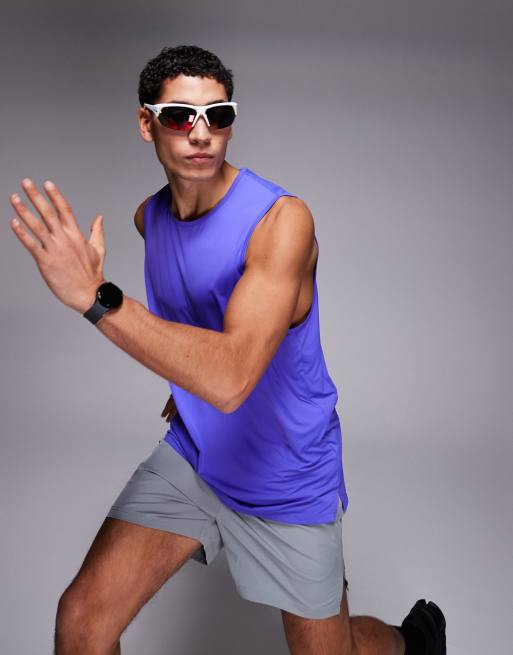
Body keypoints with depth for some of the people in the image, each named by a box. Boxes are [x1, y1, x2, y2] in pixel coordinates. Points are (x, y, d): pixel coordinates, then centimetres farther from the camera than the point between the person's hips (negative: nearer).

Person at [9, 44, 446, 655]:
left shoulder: (282, 219, -25)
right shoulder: (150, 216, -3)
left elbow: (231, 379, -37)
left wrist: (94, 295, -42)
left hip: (285, 480, -4)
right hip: (190, 454, 5)